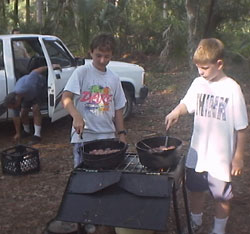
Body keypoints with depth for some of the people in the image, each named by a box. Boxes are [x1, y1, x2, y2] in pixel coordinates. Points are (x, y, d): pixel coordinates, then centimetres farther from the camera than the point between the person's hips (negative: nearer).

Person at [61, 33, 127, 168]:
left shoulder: (114, 79, 11)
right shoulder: (82, 72, -4)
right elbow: (66, 98, -13)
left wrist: (121, 135, 10)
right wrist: (76, 116, -30)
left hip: (108, 136, 4)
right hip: (83, 135, -4)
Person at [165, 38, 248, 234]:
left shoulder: (231, 89, -17)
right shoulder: (198, 83, -4)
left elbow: (241, 127, -11)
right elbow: (187, 104, 12)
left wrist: (238, 157, -7)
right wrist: (177, 111, -10)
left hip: (221, 157, -4)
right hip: (197, 153, 5)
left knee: (222, 197, 13)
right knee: (196, 190, 21)